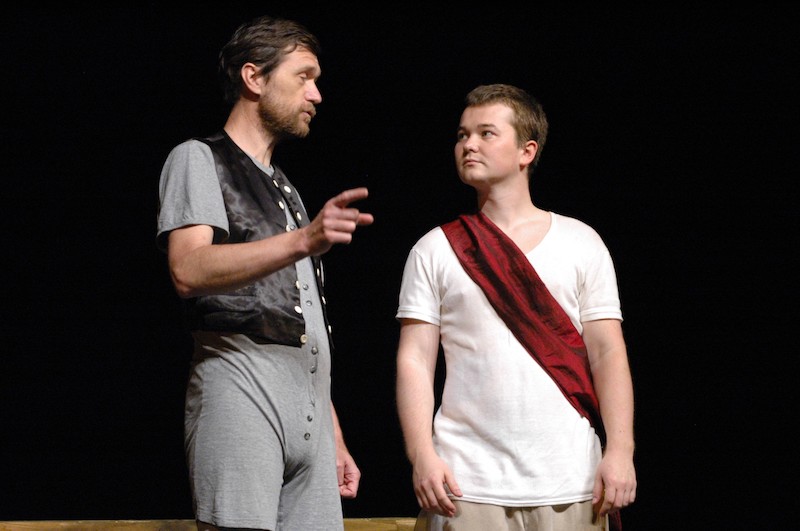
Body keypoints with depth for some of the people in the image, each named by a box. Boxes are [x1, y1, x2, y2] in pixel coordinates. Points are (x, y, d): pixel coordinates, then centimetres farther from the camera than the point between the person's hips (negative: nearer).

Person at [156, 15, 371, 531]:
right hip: (241, 389, -7)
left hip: (311, 407, 7)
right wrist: (304, 240, -26)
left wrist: (334, 436, 20)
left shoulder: (284, 190, 27)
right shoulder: (199, 159, 5)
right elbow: (188, 270, -15)